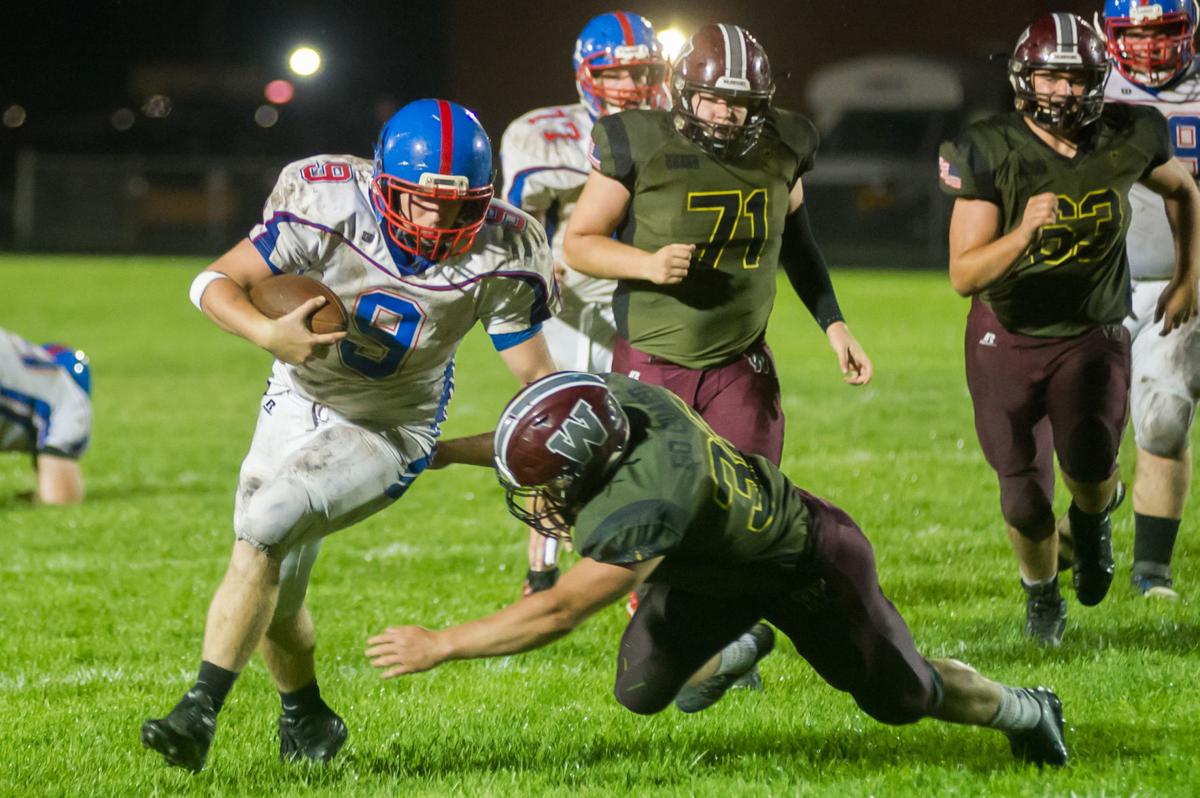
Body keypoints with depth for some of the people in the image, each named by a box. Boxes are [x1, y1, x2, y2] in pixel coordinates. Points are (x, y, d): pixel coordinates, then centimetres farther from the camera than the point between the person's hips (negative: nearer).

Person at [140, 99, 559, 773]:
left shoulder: (500, 258, -21)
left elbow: (538, 376, -9)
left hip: (391, 431, -3)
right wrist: (269, 334, -37)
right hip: (299, 405, 3)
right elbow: (215, 282, -18)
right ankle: (308, 720, 39)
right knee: (275, 597, 10)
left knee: (265, 525, -26)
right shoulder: (330, 207, -24)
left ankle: (202, 712, -25)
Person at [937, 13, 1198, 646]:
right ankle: (1041, 592, 33)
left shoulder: (1128, 139, -12)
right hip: (1007, 337, -1)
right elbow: (964, 276, -23)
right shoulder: (991, 153, -20)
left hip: (1091, 335, 1)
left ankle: (1094, 517, 20)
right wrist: (1025, 231, -38)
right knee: (1025, 497, 2)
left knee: (1089, 468, -18)